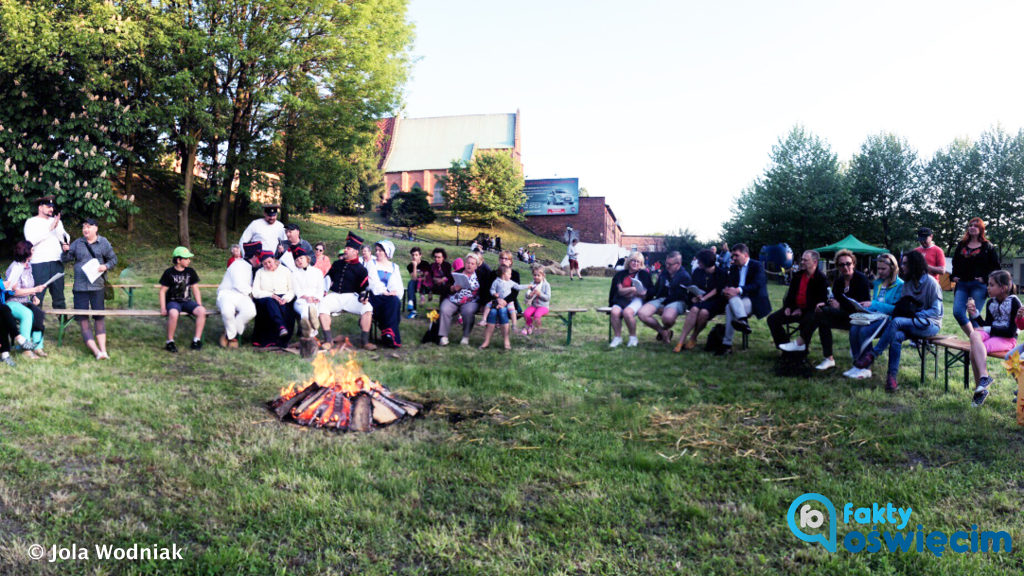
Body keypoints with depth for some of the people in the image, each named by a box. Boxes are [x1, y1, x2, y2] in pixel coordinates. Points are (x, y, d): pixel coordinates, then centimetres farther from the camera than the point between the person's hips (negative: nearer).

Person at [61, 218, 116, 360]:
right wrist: (65, 252, -9)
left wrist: (106, 266, -8)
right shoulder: (77, 243, 12)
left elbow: (113, 259, 11)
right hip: (80, 287, 2)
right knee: (83, 320, -6)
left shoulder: (103, 242, 7)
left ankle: (103, 350, -6)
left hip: (97, 286, -2)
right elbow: (66, 259, 12)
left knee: (99, 317, -3)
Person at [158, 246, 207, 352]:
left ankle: (196, 340, -20)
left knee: (202, 311, -27)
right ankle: (170, 342, -21)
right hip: (173, 301, -3)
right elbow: (162, 291, 0)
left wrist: (199, 305, 2)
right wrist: (163, 308, -10)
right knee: (173, 314, -38)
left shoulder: (190, 271, 8)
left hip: (187, 301, 3)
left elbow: (195, 289, 12)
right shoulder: (169, 273, -2)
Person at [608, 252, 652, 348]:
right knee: (615, 312, -31)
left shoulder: (644, 274, 13)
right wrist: (633, 289, -13)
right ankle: (617, 338, -16)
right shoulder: (621, 274, 14)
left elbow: (651, 291, 6)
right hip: (622, 300, 2)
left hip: (637, 300, -2)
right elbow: (620, 291, 2)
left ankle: (633, 338, -14)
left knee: (627, 312, -34)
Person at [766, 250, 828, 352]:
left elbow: (820, 301, -12)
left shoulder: (821, 278, -7)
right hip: (795, 308, 6)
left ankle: (799, 344, -26)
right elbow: (790, 293, 20)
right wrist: (788, 307, 2)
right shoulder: (797, 275, 12)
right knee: (772, 319, -10)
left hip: (810, 311, -6)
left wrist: (802, 310, -15)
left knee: (810, 320, -41)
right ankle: (785, 344, -9)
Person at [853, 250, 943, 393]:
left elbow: (936, 311, -9)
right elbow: (903, 306, 16)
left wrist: (914, 315, -18)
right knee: (897, 336, -31)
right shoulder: (908, 282, 15)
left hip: (931, 324, -5)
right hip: (911, 324, 5)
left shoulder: (931, 283, -6)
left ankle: (872, 355, -32)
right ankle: (892, 376, -35)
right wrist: (900, 309, -8)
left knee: (896, 322, -34)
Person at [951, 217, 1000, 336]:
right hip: (962, 284, 4)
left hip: (978, 286, -4)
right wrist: (954, 276, 9)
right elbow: (954, 263, 23)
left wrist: (985, 278, -11)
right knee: (957, 312, -9)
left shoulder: (988, 246, 4)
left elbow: (995, 267, 2)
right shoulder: (961, 245, 15)